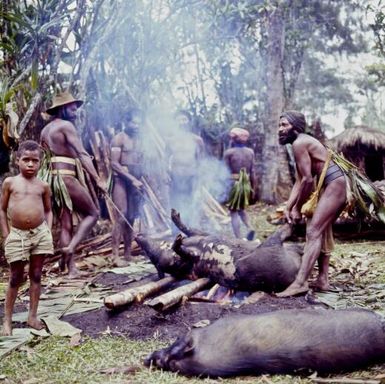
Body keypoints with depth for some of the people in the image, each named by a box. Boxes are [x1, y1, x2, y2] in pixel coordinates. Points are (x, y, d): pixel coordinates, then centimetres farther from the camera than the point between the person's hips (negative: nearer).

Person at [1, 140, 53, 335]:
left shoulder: (43, 186, 4)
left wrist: (48, 231, 1)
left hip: (40, 234, 2)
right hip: (17, 235, -2)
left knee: (36, 275, 8)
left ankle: (33, 316, 18)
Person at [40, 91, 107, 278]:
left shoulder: (45, 130, 18)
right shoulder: (66, 125, -9)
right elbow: (82, 154, -17)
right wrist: (98, 180, -21)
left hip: (53, 178, 8)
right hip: (67, 177, -8)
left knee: (66, 225, 8)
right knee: (92, 213, 4)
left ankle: (71, 268, 9)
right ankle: (70, 248, -11)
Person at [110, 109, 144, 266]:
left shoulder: (139, 139, 15)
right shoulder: (119, 138, -5)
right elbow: (114, 163, -13)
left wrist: (140, 180, 8)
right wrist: (132, 179, -18)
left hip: (136, 181, 6)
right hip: (121, 180, -6)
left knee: (131, 219, 8)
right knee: (121, 218, -12)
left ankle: (127, 254, 13)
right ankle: (115, 256, -10)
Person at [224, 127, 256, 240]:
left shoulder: (229, 152, -7)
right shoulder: (250, 152, 5)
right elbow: (252, 172, 6)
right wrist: (253, 188, 14)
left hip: (234, 184, -4)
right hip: (246, 184, 4)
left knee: (234, 212, 3)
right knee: (241, 209, 24)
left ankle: (238, 240, -1)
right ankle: (250, 228, 2)